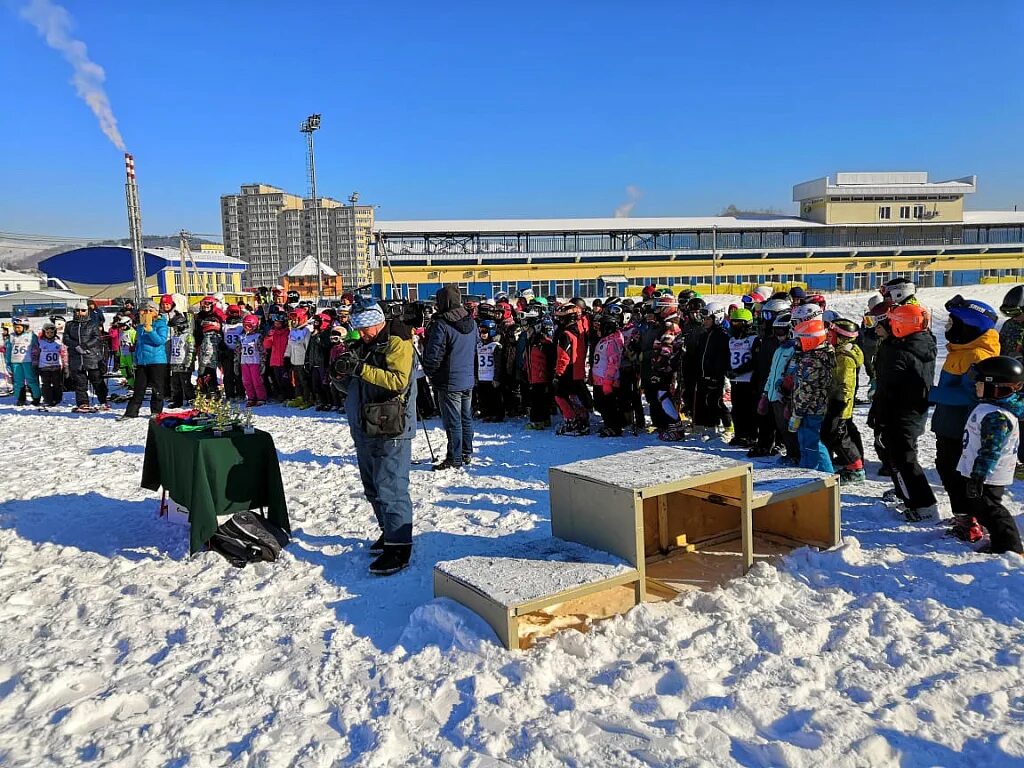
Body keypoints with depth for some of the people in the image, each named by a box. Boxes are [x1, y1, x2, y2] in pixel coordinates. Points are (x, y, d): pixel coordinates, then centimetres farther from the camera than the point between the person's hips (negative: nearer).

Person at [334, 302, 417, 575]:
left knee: (390, 488, -12)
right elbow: (352, 383, 18)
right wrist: (343, 367, -3)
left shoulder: (397, 345, -9)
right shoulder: (364, 346, 16)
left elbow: (399, 381, -24)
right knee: (373, 487, 17)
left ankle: (398, 547, -9)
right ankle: (388, 532, 30)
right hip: (365, 429, 9)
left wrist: (362, 368, -27)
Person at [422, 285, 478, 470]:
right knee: (466, 418, 17)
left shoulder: (441, 325, -19)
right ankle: (467, 454, 27)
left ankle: (454, 459, 5)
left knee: (452, 421, -1)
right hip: (468, 379, 8)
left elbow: (433, 355, -18)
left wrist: (430, 373, 0)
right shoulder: (471, 322, 5)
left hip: (449, 382, -7)